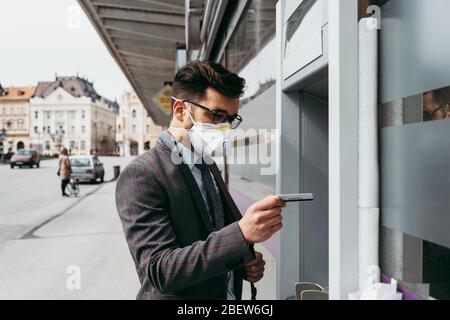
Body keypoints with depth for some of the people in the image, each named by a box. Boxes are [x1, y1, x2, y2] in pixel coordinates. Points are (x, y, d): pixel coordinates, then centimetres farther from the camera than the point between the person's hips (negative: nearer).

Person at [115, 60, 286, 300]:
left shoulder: (208, 165, 2)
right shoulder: (140, 176, -23)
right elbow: (159, 271, -29)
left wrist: (247, 262, -9)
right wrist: (242, 233, -38)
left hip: (229, 294, 7)